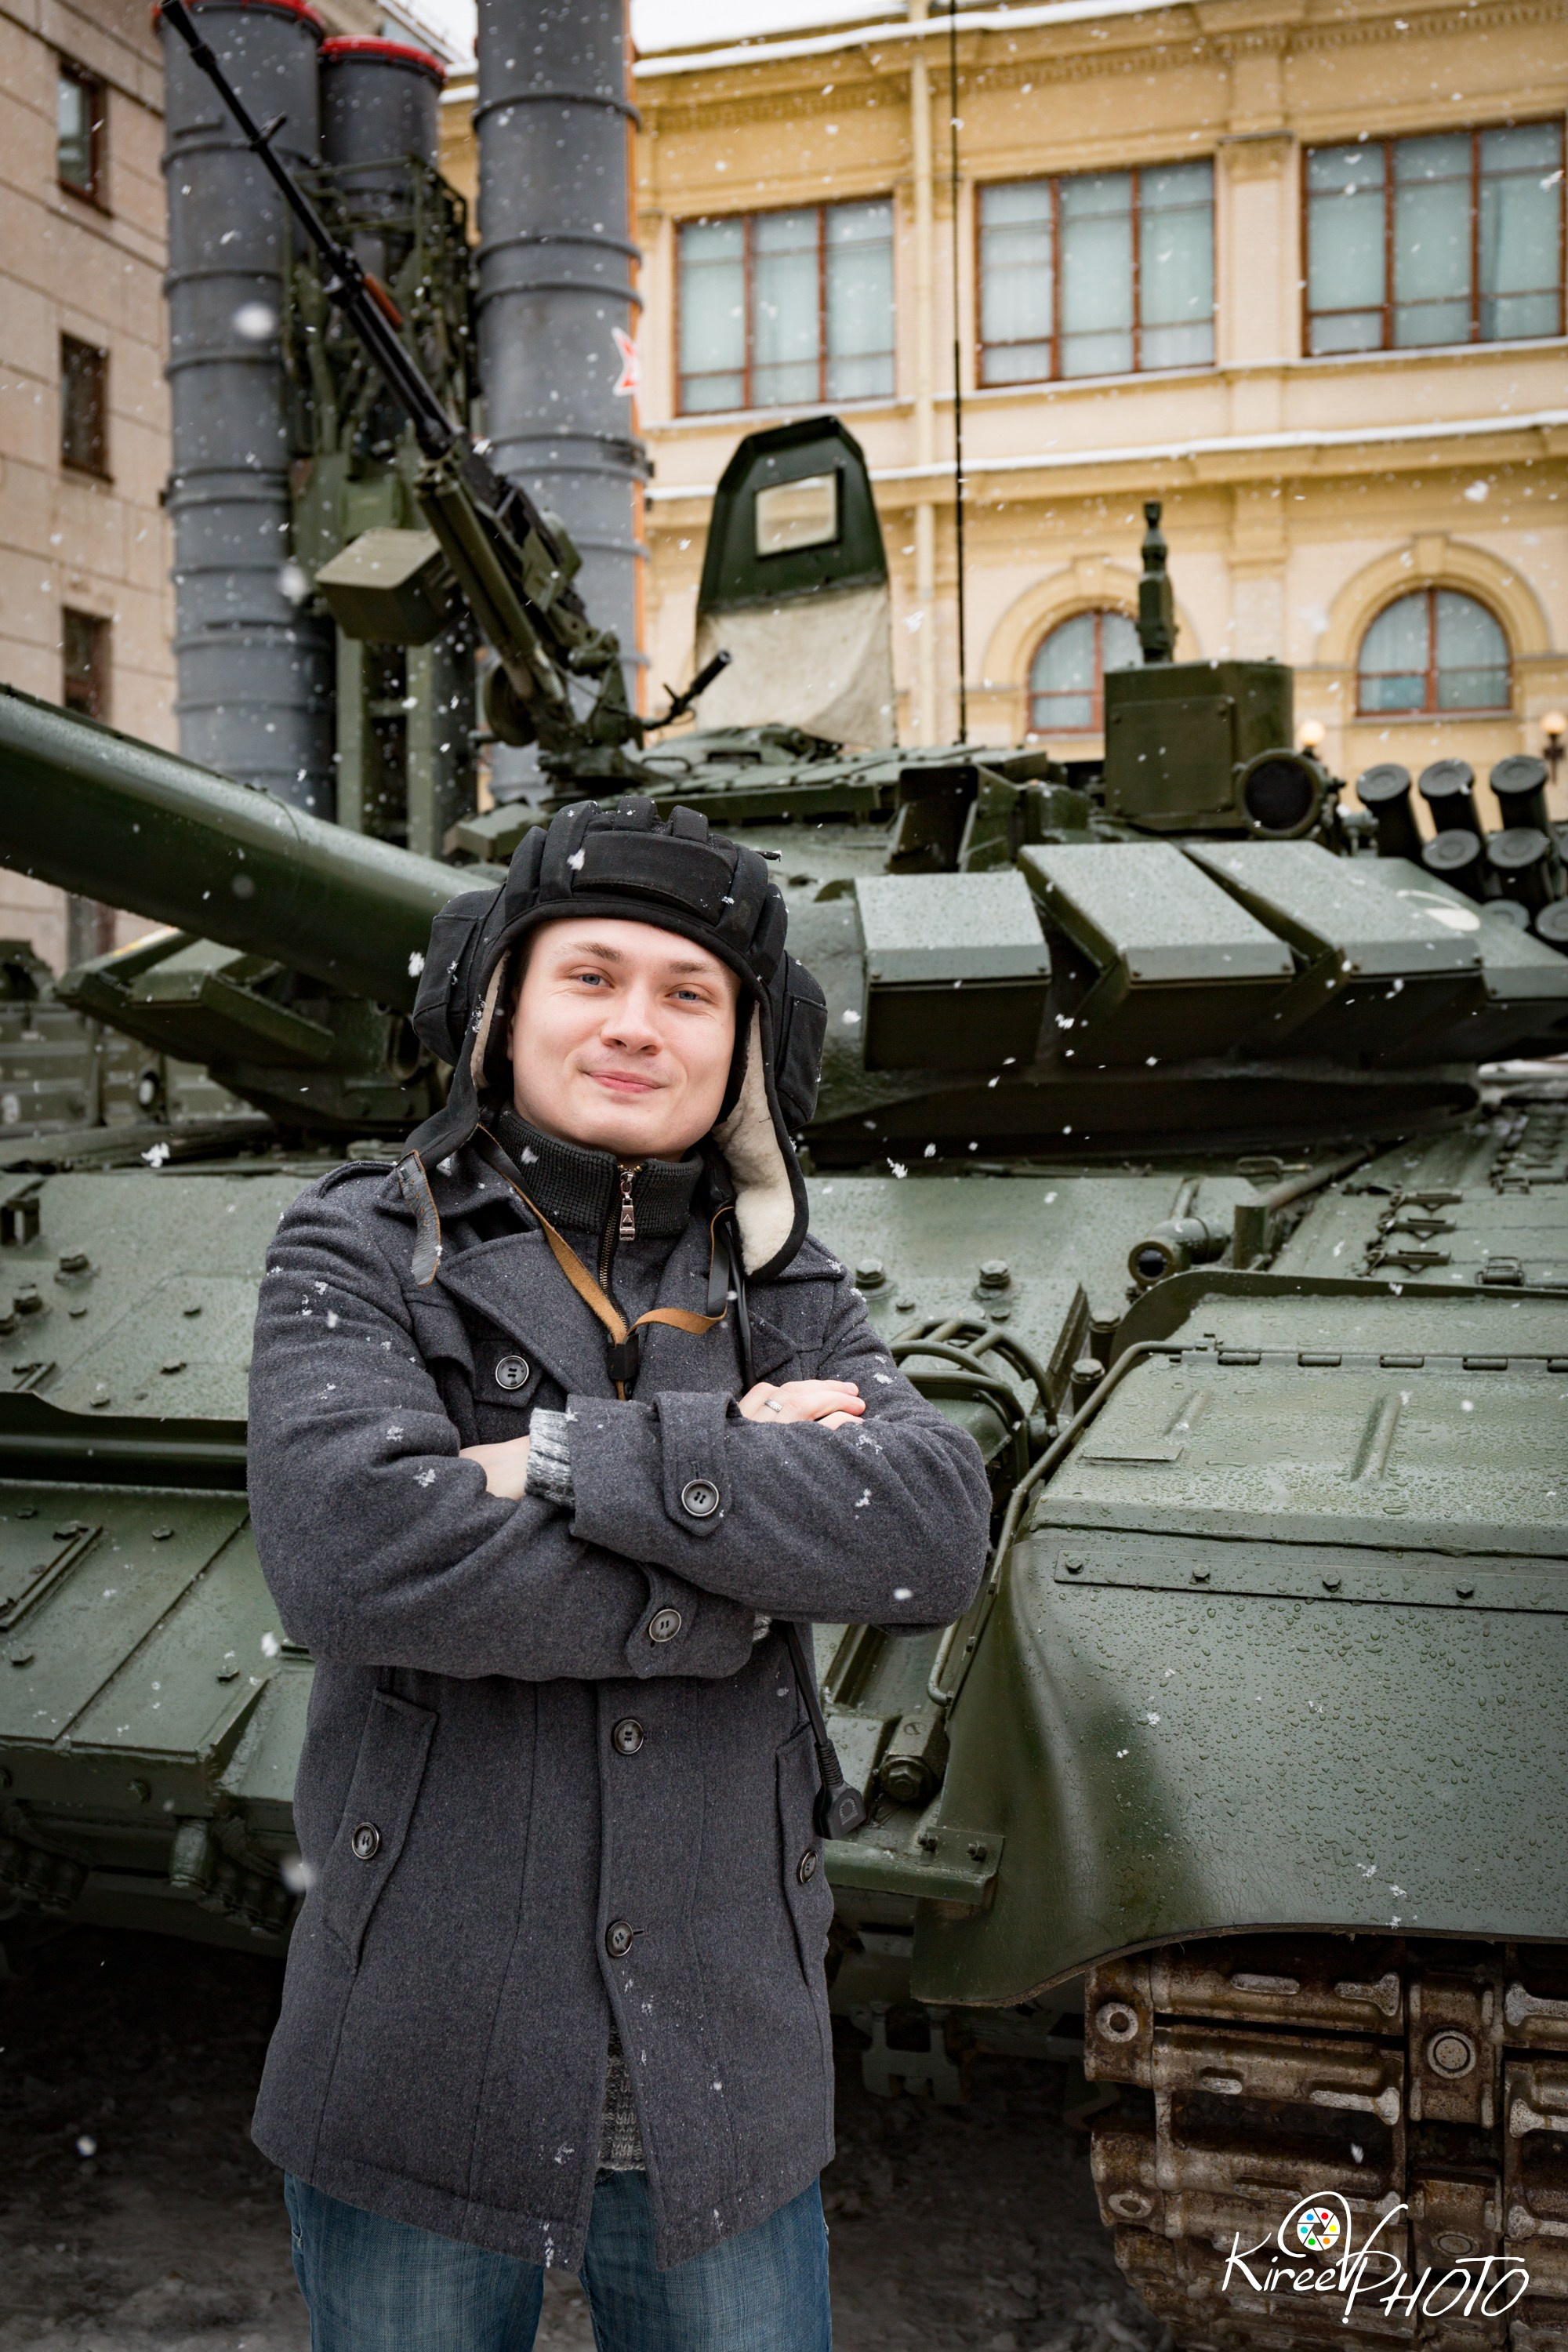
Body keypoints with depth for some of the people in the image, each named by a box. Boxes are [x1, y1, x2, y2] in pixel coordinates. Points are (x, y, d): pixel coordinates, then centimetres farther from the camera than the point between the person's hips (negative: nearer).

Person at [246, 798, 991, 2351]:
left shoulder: (783, 1293, 3)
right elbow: (347, 1553, -24)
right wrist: (750, 1577, -18)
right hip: (421, 2069, -2)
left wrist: (584, 1461, -23)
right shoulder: (361, 1255, -6)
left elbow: (934, 1535, -15)